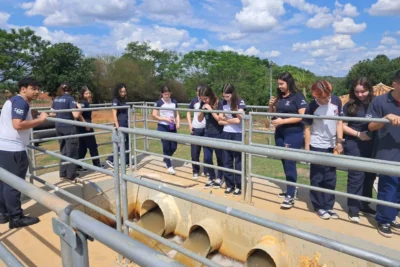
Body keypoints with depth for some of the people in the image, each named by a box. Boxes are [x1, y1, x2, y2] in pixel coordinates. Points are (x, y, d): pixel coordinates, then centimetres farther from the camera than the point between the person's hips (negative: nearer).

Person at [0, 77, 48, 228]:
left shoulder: (14, 100, 19)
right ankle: (16, 218, 5)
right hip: (13, 148, -10)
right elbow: (18, 125, -26)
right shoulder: (21, 102, -13)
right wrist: (40, 120, -17)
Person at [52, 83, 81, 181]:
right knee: (72, 152, 3)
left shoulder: (56, 99, 10)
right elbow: (76, 115, -17)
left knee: (63, 151, 17)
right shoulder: (70, 98, -10)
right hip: (69, 127, -7)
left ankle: (63, 174, 20)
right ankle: (70, 175, 7)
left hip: (58, 127, 7)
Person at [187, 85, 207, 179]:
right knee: (195, 151, 6)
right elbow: (188, 112, 11)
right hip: (196, 129, 2)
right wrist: (190, 124, 3)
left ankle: (207, 171, 21)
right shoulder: (194, 101, -3)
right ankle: (195, 171, 21)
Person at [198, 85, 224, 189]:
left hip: (218, 135, -5)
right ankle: (211, 178, 22)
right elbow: (200, 119, 6)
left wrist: (210, 109, -23)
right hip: (207, 134, 5)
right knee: (207, 158, 4)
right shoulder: (203, 104, 1)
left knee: (219, 158, 9)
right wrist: (202, 110, -12)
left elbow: (220, 119, -17)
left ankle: (219, 178, 25)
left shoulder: (218, 103, -14)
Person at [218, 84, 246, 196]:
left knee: (238, 161, 3)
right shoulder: (223, 103, 4)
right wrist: (232, 120, -8)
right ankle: (229, 185, 17)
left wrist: (226, 119, -2)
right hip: (226, 134, 4)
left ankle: (239, 186, 12)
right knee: (227, 161, 7)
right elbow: (220, 121, 3)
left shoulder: (240, 103, -9)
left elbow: (238, 120, -16)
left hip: (238, 135, -4)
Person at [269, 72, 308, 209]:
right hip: (279, 134, 7)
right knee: (285, 163, 12)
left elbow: (302, 116, -15)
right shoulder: (279, 97, 11)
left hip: (294, 135, -6)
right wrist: (271, 106, -2)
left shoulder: (297, 96, -7)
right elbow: (273, 114, 19)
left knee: (290, 163, -8)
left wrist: (283, 121, -19)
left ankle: (290, 197, -4)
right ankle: (290, 189, 26)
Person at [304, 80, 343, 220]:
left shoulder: (336, 101, -5)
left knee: (330, 179, 10)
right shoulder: (312, 106, -14)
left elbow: (339, 122, 3)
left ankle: (328, 206, 22)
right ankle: (319, 206, 17)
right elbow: (307, 128, -8)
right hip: (317, 146, -3)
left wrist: (339, 142, 0)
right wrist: (307, 148, -8)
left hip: (332, 146, 4)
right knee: (317, 178, 4)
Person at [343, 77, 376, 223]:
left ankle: (364, 204, 28)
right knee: (356, 175, -1)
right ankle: (353, 207, 9)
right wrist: (358, 134, -13)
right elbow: (343, 126, -1)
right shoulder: (349, 105, -2)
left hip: (372, 145, 3)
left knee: (369, 175, 12)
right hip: (354, 145, -3)